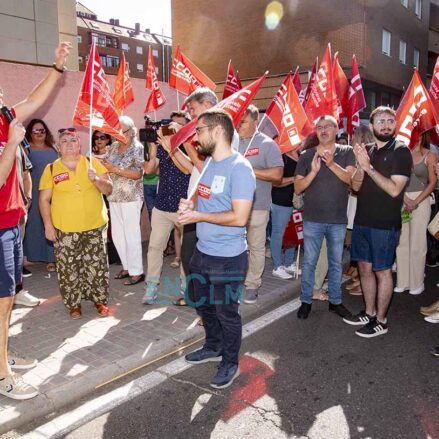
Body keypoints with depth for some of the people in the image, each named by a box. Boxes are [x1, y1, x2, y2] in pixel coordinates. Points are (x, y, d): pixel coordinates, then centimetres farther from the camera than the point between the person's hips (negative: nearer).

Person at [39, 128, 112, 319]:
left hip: (95, 226, 1)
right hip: (65, 230, 0)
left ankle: (100, 300, 24)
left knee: (97, 266, 6)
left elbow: (108, 189, 1)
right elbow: (44, 199, 2)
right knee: (68, 268, 4)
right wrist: (48, 225, -5)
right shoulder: (51, 169, 2)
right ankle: (73, 304, 21)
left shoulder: (92, 163, 3)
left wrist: (96, 179, -18)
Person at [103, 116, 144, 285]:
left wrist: (115, 169, -23)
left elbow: (138, 173, -19)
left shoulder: (138, 148, -9)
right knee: (117, 234, 12)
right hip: (114, 196, 7)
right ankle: (126, 266, 27)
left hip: (131, 197, -7)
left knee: (131, 234, -2)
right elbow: (104, 164, 12)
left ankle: (137, 272, 9)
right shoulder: (113, 147, 10)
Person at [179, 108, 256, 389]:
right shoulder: (209, 163, 8)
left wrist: (198, 216, -19)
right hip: (203, 251, 9)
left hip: (228, 258, -9)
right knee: (204, 305, 24)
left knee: (227, 312, 9)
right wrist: (190, 204, -3)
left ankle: (230, 363, 31)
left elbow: (239, 217, -26)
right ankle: (213, 347, 47)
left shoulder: (239, 168, -20)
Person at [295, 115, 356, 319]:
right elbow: (297, 188, -4)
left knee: (336, 263, 13)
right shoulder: (306, 155, 0)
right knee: (309, 262, 6)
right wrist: (313, 171, -20)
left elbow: (350, 178, -13)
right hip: (313, 219, -1)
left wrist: (332, 163, -28)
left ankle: (335, 301, 27)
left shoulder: (347, 152, 2)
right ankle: (306, 301, 20)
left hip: (338, 220, 1)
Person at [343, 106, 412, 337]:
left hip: (385, 223, -6)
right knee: (365, 267, 13)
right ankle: (370, 312, 29)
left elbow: (394, 189, -18)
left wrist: (369, 167, -20)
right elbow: (356, 186, 3)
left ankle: (381, 321, 15)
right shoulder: (367, 150, 9)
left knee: (382, 271, 3)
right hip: (362, 220, 6)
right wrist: (361, 165, -15)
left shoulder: (401, 151, -8)